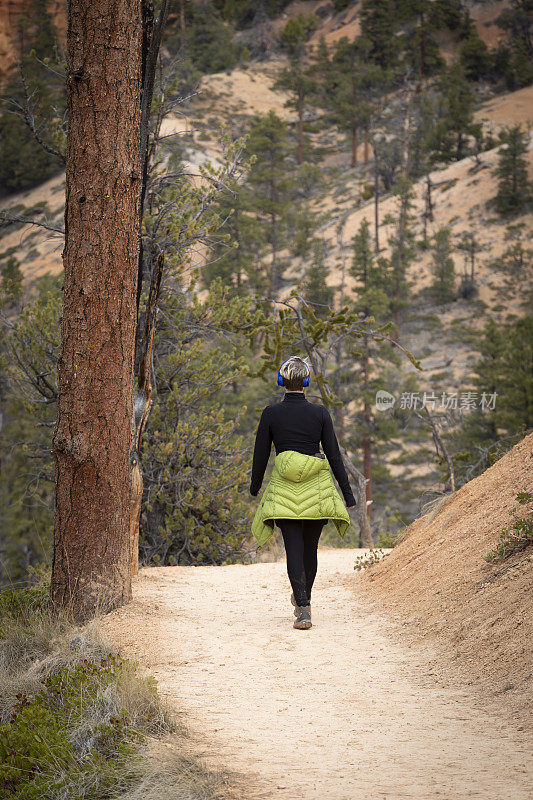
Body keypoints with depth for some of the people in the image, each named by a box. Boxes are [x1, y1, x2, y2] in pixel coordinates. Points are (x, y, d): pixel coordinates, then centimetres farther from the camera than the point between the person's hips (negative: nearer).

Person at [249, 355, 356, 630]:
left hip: (284, 489, -1)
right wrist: (348, 494, 4)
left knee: (294, 549, -2)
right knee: (310, 548, 17)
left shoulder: (271, 413, -4)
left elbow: (260, 455, 1)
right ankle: (302, 600, 35)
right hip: (317, 489, 1)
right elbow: (334, 455, -2)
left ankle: (303, 609, -17)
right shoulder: (320, 413, -3)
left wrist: (254, 486, 19)